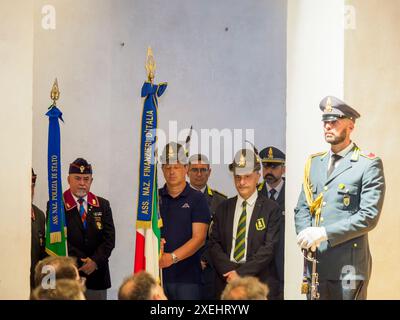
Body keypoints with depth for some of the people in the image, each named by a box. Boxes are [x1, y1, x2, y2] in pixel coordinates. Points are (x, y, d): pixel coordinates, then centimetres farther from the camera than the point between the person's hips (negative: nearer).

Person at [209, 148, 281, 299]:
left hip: (260, 283, -3)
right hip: (226, 281, 3)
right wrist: (229, 271, -10)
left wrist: (241, 273, -13)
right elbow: (214, 244, 6)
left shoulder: (271, 209, -1)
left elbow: (269, 247, -8)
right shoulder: (223, 208, 11)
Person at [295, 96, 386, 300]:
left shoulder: (368, 165, -3)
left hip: (349, 267, -5)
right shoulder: (314, 163, 17)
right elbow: (301, 208, 16)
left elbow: (369, 216, -11)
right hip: (315, 265, 6)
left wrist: (324, 233, -17)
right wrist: (305, 234, -6)